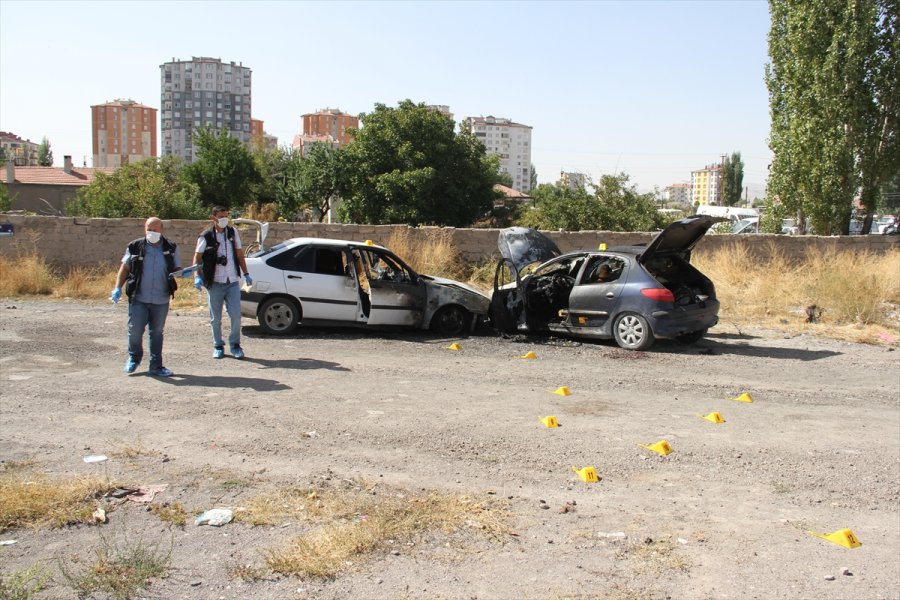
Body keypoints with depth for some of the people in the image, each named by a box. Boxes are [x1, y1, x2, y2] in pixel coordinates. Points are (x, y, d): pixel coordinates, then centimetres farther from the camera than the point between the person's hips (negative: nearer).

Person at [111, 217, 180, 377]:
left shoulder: (171, 249, 6)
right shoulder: (135, 247, 2)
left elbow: (177, 269, 10)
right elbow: (125, 268, 7)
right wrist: (118, 288, -4)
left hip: (161, 300, 1)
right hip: (138, 298, -1)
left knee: (157, 332, 9)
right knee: (135, 330, -2)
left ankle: (156, 366, 18)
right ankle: (134, 358, 25)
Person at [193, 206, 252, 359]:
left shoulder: (233, 233, 9)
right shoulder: (206, 236, -1)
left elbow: (239, 254, 16)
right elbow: (197, 257, -3)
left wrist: (246, 274, 13)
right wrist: (197, 276, -16)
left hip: (233, 282, 2)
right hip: (215, 283, -2)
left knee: (236, 315, -5)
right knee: (215, 318, 6)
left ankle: (235, 345, 10)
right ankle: (218, 346, 19)